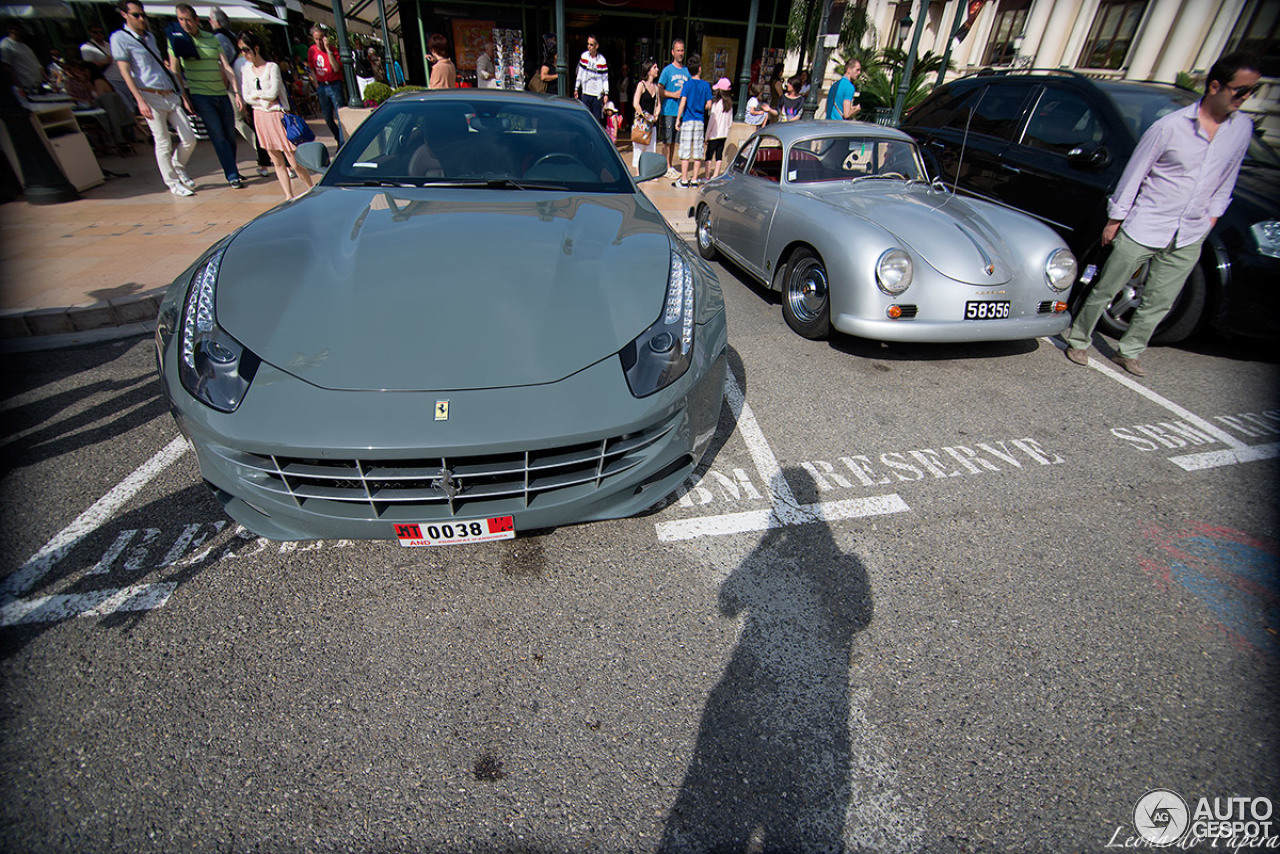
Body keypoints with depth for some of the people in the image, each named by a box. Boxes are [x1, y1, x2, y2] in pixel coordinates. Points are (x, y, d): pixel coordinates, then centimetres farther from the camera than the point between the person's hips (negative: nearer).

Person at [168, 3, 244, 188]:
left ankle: (231, 170, 21)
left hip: (222, 94, 3)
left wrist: (236, 93, -3)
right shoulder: (176, 39, 2)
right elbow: (174, 71, 1)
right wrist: (183, 96, -6)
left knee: (230, 135, 6)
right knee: (218, 135, -11)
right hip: (199, 95, -3)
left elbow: (226, 67, 8)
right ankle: (232, 175, -10)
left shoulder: (212, 38, 10)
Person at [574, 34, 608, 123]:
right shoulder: (584, 56, 5)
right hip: (585, 93, 1)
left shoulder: (602, 60, -1)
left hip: (598, 94, -1)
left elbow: (605, 78, 1)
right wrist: (576, 89, 11)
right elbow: (580, 73, 12)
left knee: (597, 119, 1)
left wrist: (606, 94, -7)